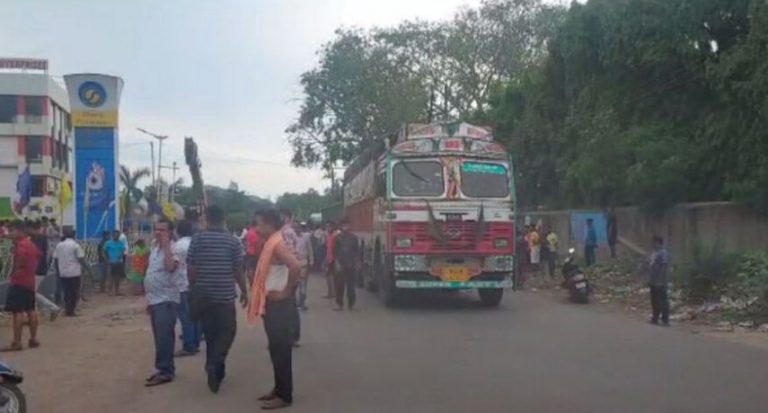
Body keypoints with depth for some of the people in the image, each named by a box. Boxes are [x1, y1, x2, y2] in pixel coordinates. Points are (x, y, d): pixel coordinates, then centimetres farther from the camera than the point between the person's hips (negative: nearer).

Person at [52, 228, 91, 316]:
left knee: (67, 292, 14)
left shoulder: (59, 245, 8)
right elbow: (81, 259, -10)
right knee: (74, 293, 3)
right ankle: (70, 310, 1)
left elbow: (55, 259, 9)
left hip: (63, 273, 5)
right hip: (74, 273, -5)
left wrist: (57, 271, 18)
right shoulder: (75, 245, -7)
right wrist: (87, 268, 0)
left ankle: (67, 310, 13)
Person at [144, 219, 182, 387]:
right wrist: (149, 299, 20)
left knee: (164, 338, -8)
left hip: (167, 300, -9)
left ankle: (165, 371, -3)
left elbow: (170, 267, -34)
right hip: (155, 300, 9)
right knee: (161, 338, 13)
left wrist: (165, 245, -26)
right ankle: (165, 369, 21)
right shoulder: (154, 247, 14)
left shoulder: (172, 248, -12)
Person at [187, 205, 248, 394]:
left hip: (203, 294, 2)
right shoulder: (233, 240, -5)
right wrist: (244, 291, 7)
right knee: (227, 331, 7)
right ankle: (215, 364, -13)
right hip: (225, 294, -2)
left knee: (210, 332, 14)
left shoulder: (197, 238, -3)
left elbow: (190, 268, -2)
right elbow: (238, 270, -4)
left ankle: (214, 368, 22)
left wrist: (193, 289, 11)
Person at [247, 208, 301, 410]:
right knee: (276, 348, 16)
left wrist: (286, 292, -22)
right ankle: (278, 389, 25)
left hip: (280, 303, -10)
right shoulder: (271, 243, 12)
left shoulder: (278, 244, -18)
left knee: (281, 349, -4)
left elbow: (296, 266, -32)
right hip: (272, 302, 10)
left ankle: (284, 395, 2)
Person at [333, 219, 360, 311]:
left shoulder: (353, 237, 4)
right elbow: (335, 251, 3)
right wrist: (337, 263, -5)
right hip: (340, 265, 0)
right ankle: (339, 304, 6)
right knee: (340, 285, -1)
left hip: (351, 265, 0)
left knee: (351, 286, 2)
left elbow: (357, 251, 7)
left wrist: (357, 263, 3)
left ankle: (351, 304, 9)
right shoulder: (338, 237, 2)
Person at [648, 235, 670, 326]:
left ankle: (665, 320, -1)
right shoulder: (654, 253, 15)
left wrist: (661, 281, -22)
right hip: (653, 281, 9)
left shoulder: (663, 253, -14)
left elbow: (665, 267, -19)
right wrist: (649, 279, 17)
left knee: (663, 301, -4)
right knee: (654, 301, 14)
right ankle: (655, 318, 22)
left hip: (660, 282, -9)